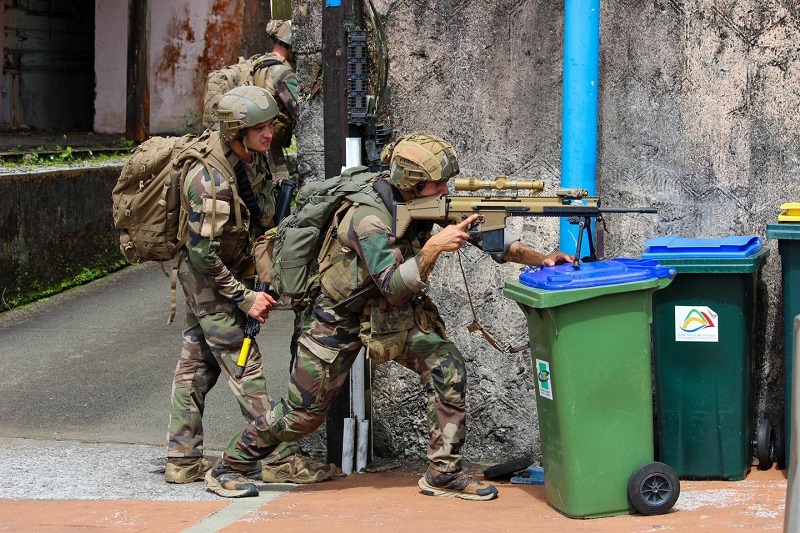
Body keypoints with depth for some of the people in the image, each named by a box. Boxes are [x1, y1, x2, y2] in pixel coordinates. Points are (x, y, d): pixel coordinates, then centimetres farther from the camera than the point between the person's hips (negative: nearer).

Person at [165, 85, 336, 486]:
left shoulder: (252, 156, -6)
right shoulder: (210, 181, -30)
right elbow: (202, 253, -26)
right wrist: (244, 297, -22)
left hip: (226, 271, 9)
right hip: (207, 278, -9)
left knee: (197, 363, 11)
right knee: (244, 366, -8)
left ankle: (183, 459, 17)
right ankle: (280, 459, -7)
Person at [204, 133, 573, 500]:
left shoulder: (427, 204, -10)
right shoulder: (367, 218, -30)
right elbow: (392, 287, -36)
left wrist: (540, 260, -11)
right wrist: (433, 248, -43)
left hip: (395, 314, 6)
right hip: (340, 318, -6)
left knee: (448, 369, -15)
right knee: (303, 414, 0)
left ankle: (443, 474, -5)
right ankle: (228, 467, 20)